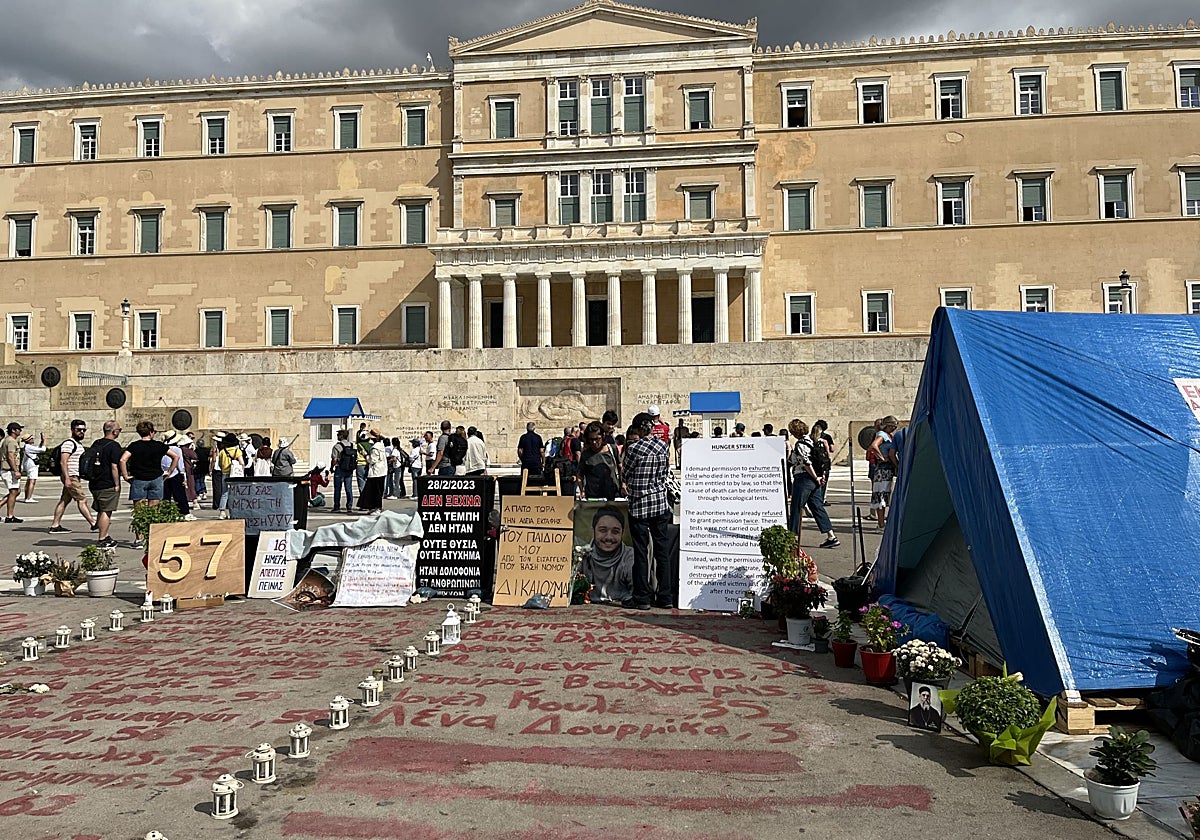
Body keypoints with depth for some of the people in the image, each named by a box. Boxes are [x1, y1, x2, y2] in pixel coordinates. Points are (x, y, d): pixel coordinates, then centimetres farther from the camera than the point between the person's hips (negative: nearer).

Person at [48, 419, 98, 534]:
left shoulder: (79, 444, 18)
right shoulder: (69, 443, -13)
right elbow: (63, 462, -20)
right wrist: (67, 478, -25)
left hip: (75, 477, 10)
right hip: (71, 477, -10)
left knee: (64, 501, 10)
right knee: (82, 500, -8)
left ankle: (55, 526, 13)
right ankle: (93, 523, -6)